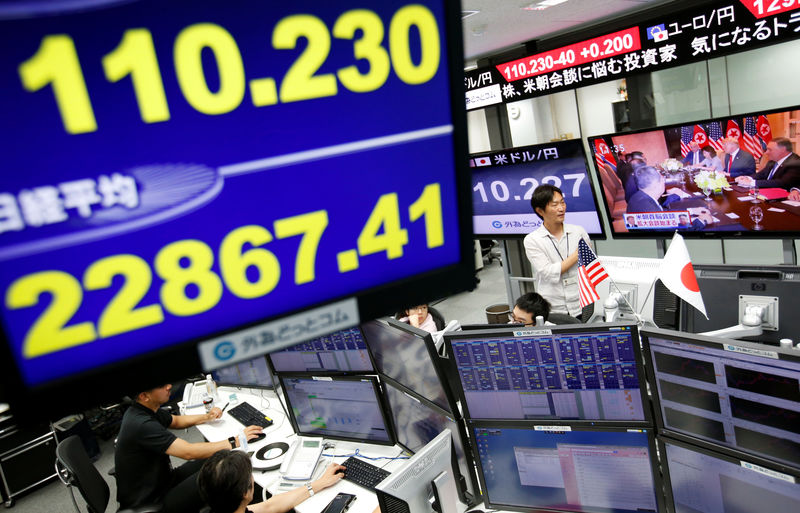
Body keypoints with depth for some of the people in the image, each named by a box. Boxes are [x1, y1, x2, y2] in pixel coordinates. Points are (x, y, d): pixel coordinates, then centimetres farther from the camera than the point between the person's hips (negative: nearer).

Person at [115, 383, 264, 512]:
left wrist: (207, 417, 4)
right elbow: (189, 452, -31)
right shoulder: (141, 424, -30)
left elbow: (175, 421, 21)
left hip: (161, 480, 9)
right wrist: (235, 441, -26)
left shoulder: (147, 409, 0)